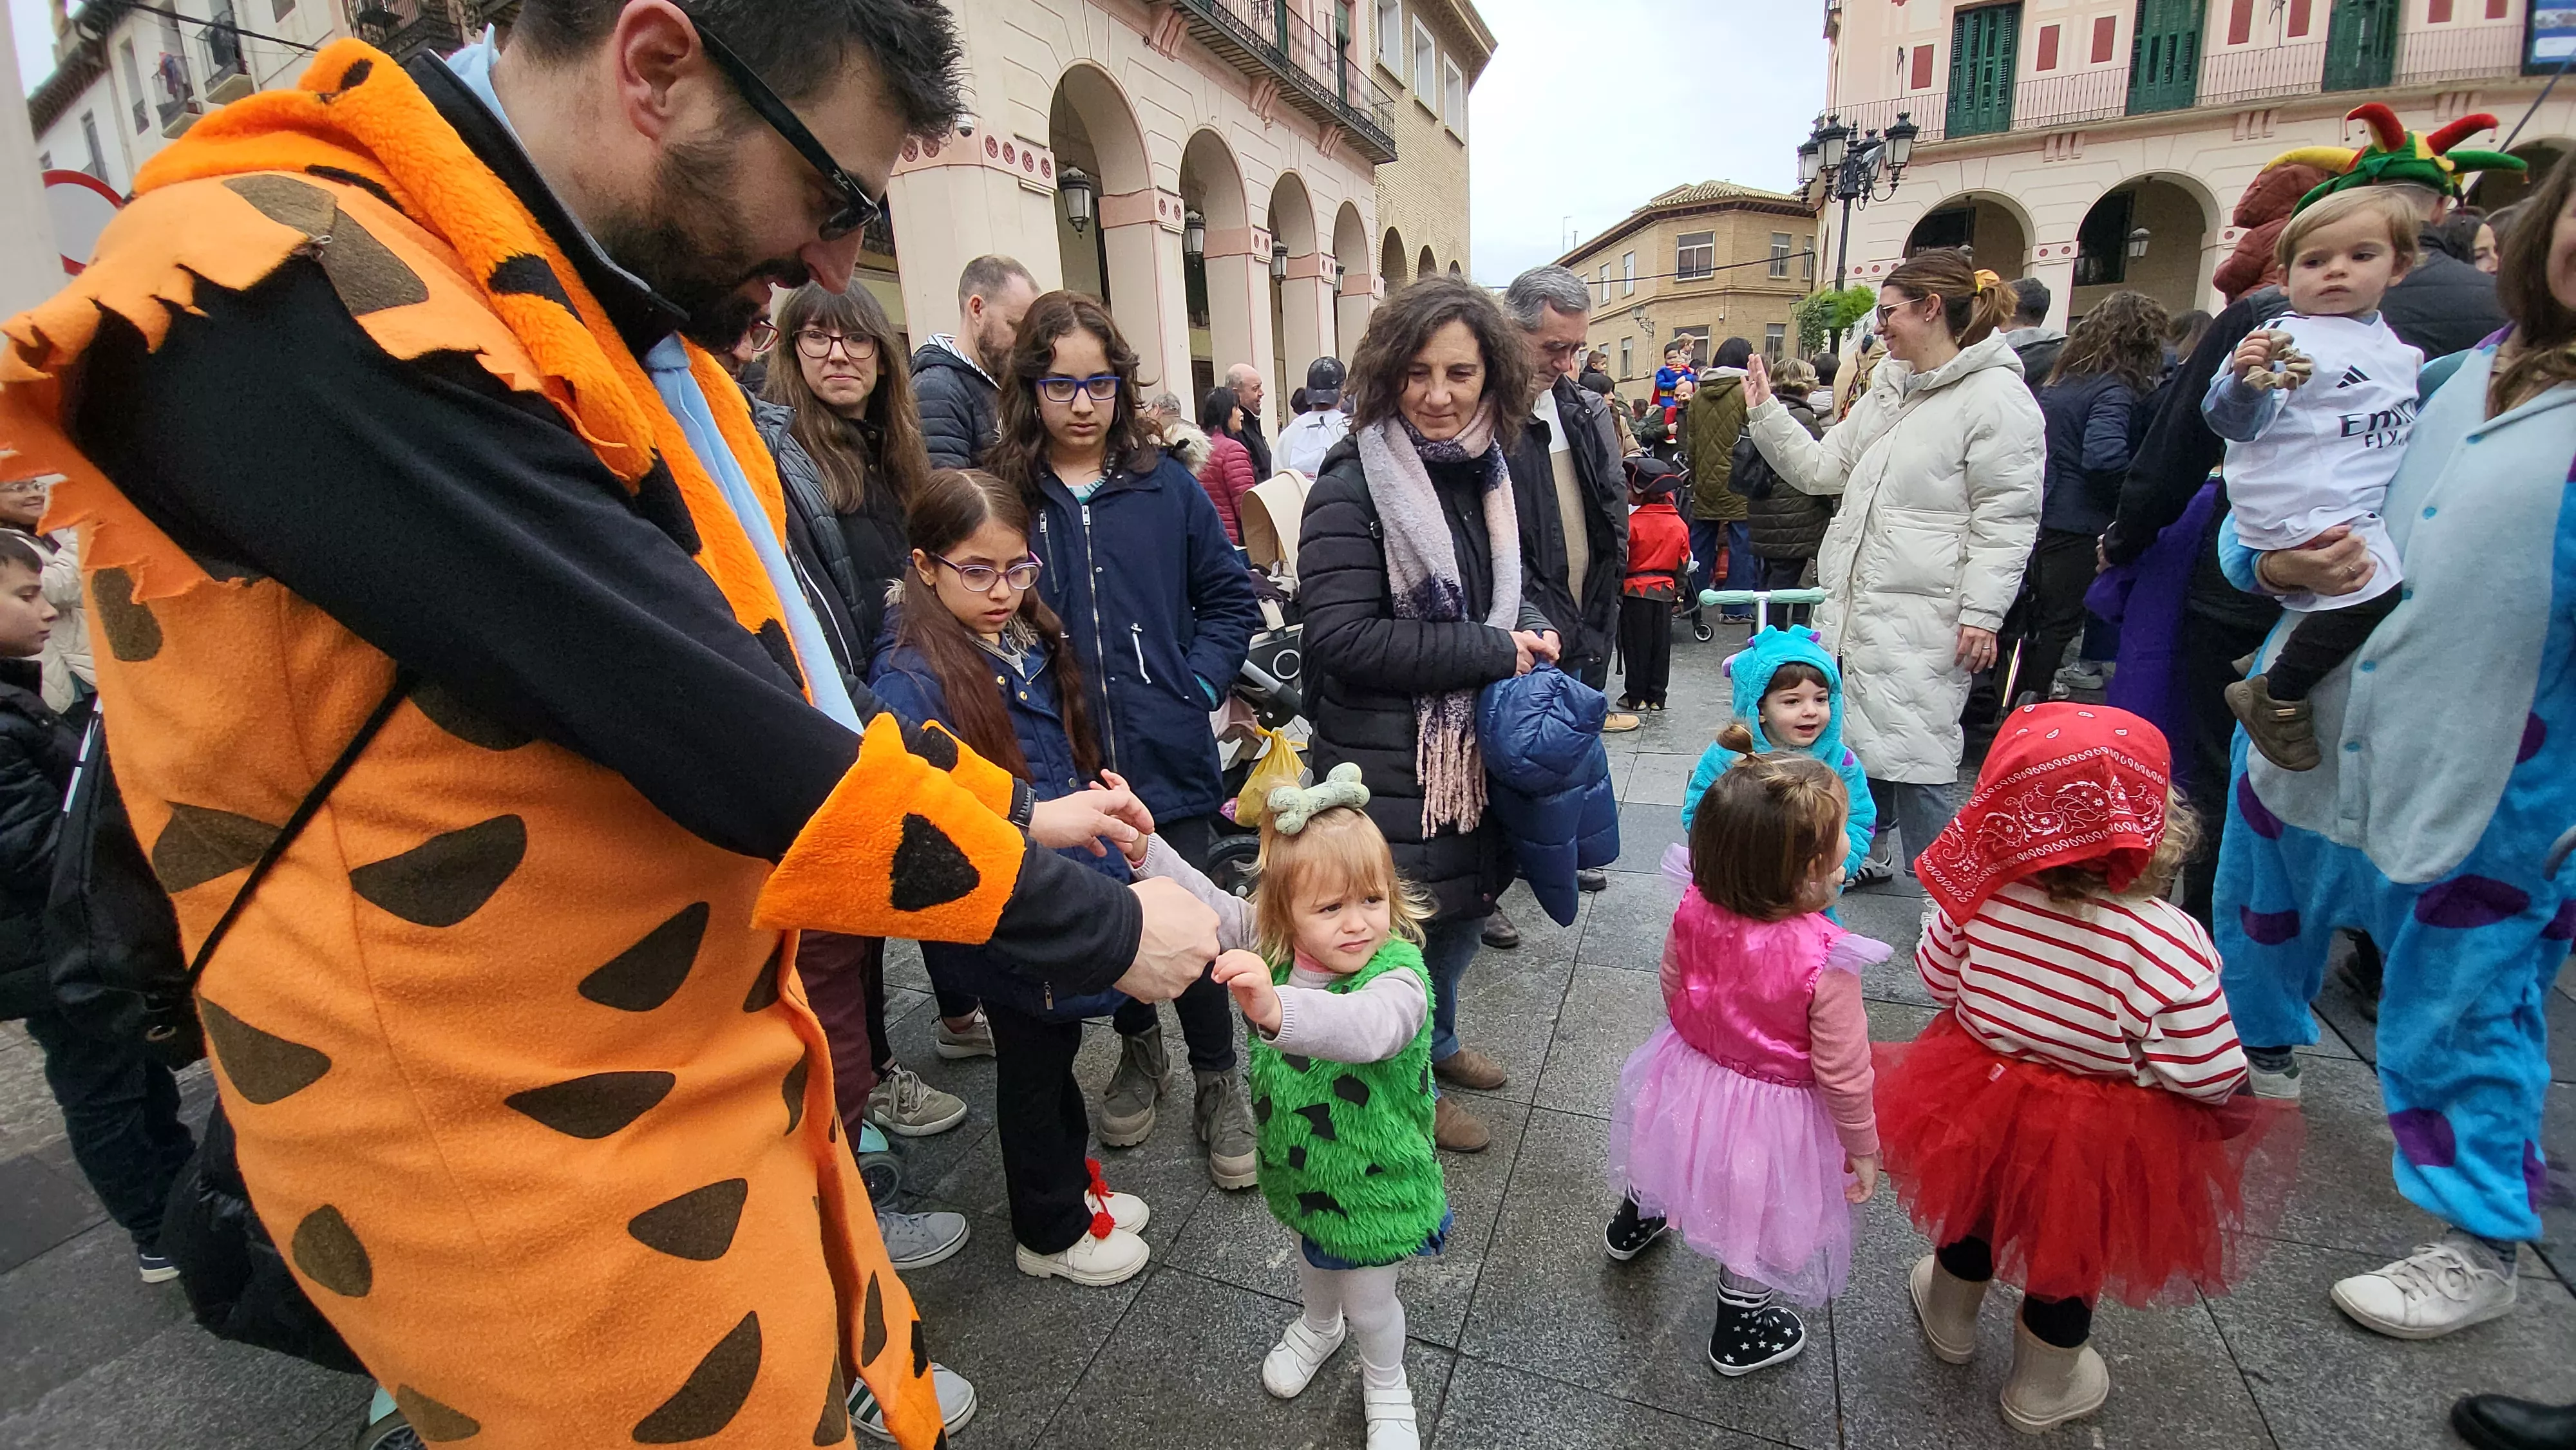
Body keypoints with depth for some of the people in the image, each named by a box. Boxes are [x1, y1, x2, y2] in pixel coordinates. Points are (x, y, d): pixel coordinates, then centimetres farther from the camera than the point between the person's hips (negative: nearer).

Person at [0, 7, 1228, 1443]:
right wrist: (1095, 925, -17)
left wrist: (1007, 811, 7)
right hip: (570, 1203, -7)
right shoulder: (290, 304, -24)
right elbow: (716, 727, -28)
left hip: (725, 1079, 7)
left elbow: (781, 670, 10)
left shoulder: (613, 328, 5)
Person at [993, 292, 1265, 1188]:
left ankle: (1217, 1083, 29)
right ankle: (1139, 1048, 44)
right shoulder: (999, 495, -2)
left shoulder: (1167, 487, 0)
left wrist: (1198, 685, -6)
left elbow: (1229, 598, 5)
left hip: (1168, 755, -1)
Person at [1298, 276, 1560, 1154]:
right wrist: (1494, 650, -20)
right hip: (1389, 758, -7)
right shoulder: (1354, 483, -18)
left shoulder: (1484, 470, 6)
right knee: (1405, 924, 8)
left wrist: (1530, 626, -4)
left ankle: (1437, 1041, 47)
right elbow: (1343, 635, -25)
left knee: (1465, 904, 21)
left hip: (1472, 739, 8)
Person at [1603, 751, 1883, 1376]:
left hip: (1690, 1077, 5)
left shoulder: (1696, 909, -24)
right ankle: (1740, 1331, 49)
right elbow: (1843, 1075, -23)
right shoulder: (1826, 962, -36)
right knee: (1762, 1225, 23)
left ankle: (1636, 1220, 66)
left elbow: (1674, 991, -4)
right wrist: (1863, 1148, -4)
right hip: (1772, 1117, -4)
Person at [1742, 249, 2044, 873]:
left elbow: (2006, 519, -12)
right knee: (1854, 734, 17)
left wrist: (1981, 613, -16)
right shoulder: (1889, 388, 16)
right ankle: (1866, 850, 36)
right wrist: (1767, 412, 10)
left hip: (1920, 618, -8)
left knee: (1911, 755, -7)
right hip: (1851, 601, 8)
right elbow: (1821, 467, 17)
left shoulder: (1996, 396, -9)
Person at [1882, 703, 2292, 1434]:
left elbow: (1939, 979, -7)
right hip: (2096, 1143, -2)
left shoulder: (1979, 893, -24)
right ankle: (2042, 1388, 51)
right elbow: (2206, 1081, -22)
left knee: (1977, 1204, 31)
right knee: (2072, 1254, 25)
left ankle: (1950, 1317, 58)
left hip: (1977, 1099, 2)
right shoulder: (2168, 946, -32)